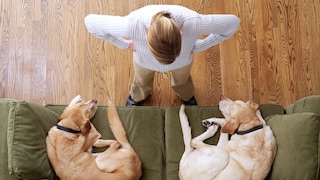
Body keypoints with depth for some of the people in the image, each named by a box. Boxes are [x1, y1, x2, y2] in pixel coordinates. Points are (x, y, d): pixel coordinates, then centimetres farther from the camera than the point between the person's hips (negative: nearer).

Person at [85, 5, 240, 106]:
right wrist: (125, 44, -19)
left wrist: (198, 46, -19)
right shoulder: (131, 25, -48)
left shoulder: (193, 22, -47)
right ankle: (137, 97, 71)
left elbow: (233, 22, -27)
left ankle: (187, 96, 72)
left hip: (183, 60, 1)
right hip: (144, 59, 0)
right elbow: (90, 21, -29)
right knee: (142, 81, 33)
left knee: (182, 80, 34)